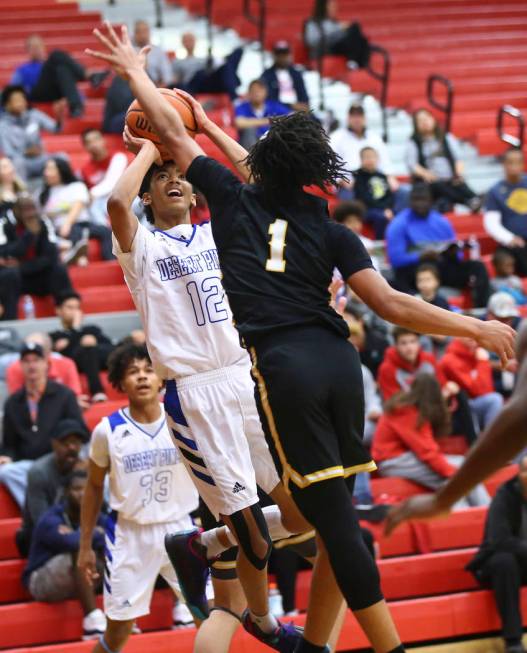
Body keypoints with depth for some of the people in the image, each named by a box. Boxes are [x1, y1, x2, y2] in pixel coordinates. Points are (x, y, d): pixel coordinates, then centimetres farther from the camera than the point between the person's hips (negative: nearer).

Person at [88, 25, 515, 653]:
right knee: (335, 514, 12)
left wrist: (134, 70, 30)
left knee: (334, 517, -5)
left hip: (281, 366, -3)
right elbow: (390, 303, 3)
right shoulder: (330, 231, 11)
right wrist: (476, 327, 8)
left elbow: (173, 134, 16)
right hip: (336, 359, 3)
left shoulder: (235, 198, 8)